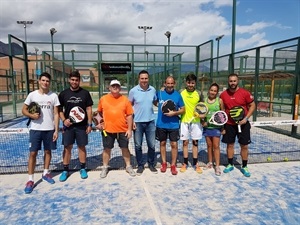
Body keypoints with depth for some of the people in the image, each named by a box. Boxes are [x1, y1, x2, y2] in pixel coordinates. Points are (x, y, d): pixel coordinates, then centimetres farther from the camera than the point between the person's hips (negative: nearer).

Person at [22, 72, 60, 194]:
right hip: (35, 129, 0)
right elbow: (24, 110, 6)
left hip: (49, 129, 1)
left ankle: (45, 173, 30)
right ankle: (30, 179, 10)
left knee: (48, 151, 12)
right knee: (33, 153, 0)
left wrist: (56, 130, -6)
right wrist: (31, 115, -16)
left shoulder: (53, 96, -2)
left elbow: (56, 114, -1)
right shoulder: (32, 95, -1)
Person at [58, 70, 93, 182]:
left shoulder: (85, 93, -1)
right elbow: (60, 109, 8)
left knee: (82, 147, 8)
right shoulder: (63, 94, 2)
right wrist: (64, 120, -9)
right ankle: (65, 170, 18)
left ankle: (83, 168, 22)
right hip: (68, 125, 1)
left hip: (82, 125, -1)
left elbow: (89, 109, 1)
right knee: (67, 147, 6)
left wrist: (89, 124, -3)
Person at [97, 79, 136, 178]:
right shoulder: (103, 99, 1)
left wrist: (129, 129, -4)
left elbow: (129, 115, 0)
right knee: (107, 149, 11)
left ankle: (128, 166, 28)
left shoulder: (125, 99, -1)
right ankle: (105, 168, 28)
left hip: (122, 130, 0)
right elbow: (99, 112, 14)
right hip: (108, 129, 0)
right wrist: (99, 122, 2)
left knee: (125, 148, 11)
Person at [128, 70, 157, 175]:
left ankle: (151, 164, 28)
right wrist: (131, 121, -5)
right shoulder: (133, 91, -7)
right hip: (138, 122, -2)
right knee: (138, 145, 7)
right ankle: (140, 165, 24)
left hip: (150, 121, 2)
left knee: (152, 145, 10)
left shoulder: (153, 90, 0)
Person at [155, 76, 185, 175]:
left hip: (173, 124, -1)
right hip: (161, 124, 2)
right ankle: (164, 163, 28)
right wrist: (160, 108, -2)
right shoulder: (159, 93, -2)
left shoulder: (178, 95, -4)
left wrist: (174, 113, -17)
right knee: (162, 143, 12)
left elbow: (183, 110, -1)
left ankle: (173, 165, 16)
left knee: (174, 144, 2)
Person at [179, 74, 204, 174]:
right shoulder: (181, 93, -2)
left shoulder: (199, 94, 0)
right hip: (184, 121, 0)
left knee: (195, 142, 8)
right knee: (185, 142, 6)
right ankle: (185, 163, 18)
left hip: (196, 121, 1)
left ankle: (195, 164, 18)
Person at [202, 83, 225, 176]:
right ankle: (210, 162, 28)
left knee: (216, 146, 0)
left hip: (216, 126, -3)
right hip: (207, 126, 3)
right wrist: (202, 121, -5)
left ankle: (217, 166, 7)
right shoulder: (204, 100, 2)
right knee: (209, 145, 13)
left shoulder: (220, 100, -4)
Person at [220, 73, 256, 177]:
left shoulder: (245, 93, -9)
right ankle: (230, 165, 26)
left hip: (243, 124, -2)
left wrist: (246, 118, -13)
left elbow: (252, 105, -2)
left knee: (244, 146, 5)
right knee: (230, 144, 11)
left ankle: (244, 167, 21)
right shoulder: (223, 94, -1)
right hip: (229, 124, 2)